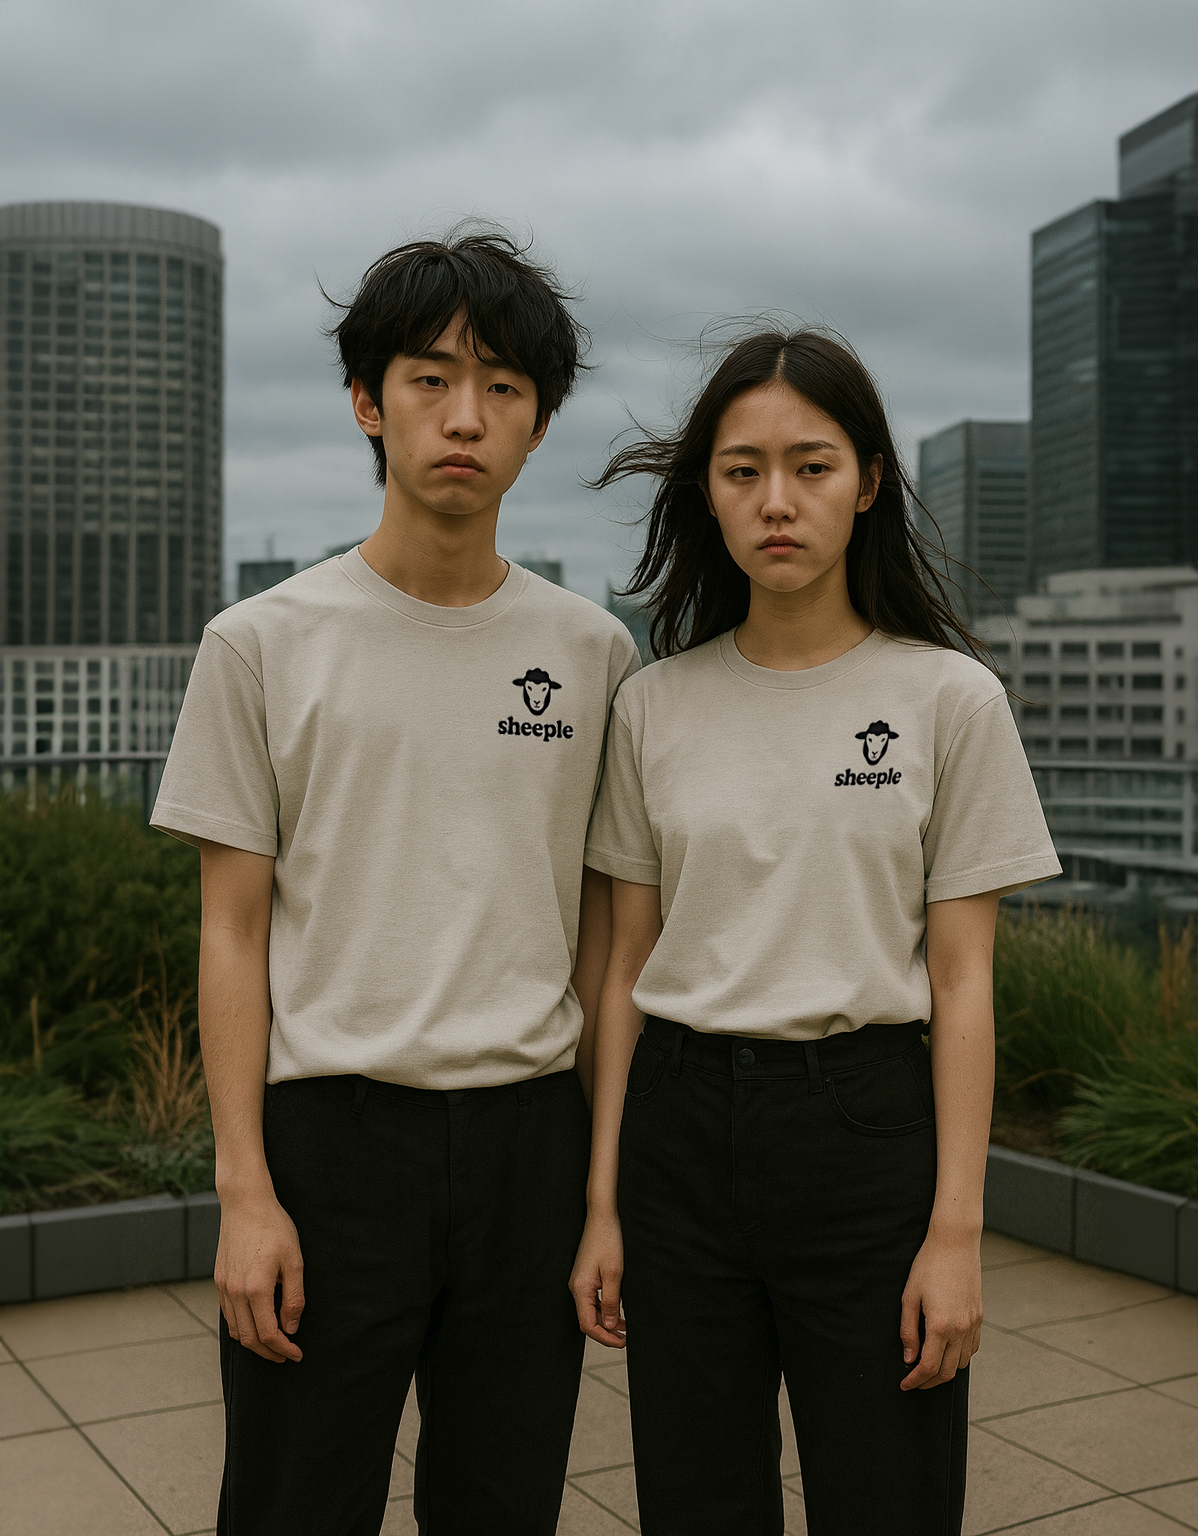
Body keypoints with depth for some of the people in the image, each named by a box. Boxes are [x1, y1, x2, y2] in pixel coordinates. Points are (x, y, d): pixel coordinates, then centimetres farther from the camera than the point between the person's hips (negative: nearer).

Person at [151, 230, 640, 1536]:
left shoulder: (593, 653, 5)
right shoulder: (265, 643, -2)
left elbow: (596, 925, 9)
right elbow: (233, 930, -2)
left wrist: (608, 1166, 7)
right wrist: (244, 1188, -8)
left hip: (527, 1133, 3)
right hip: (331, 1132, -2)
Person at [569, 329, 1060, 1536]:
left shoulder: (949, 699, -4)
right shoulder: (655, 706, 3)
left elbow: (962, 982, -3)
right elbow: (627, 967, 5)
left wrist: (956, 1230, -7)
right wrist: (602, 1201, 3)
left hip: (865, 1122, -2)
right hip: (682, 1127, 2)